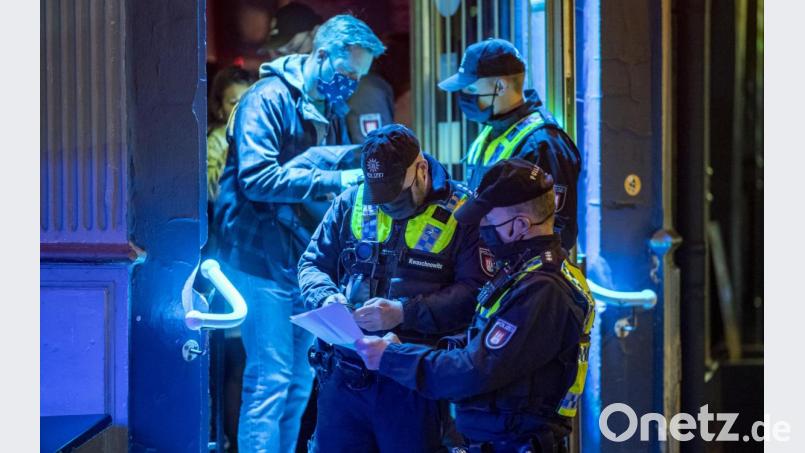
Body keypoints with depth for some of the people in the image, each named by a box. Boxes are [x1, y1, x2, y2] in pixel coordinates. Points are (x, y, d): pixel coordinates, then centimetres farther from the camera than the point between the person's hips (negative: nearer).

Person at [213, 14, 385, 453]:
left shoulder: (332, 111, 14)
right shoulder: (268, 99, -11)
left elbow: (341, 168, 22)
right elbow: (257, 178, -22)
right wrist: (335, 181, -23)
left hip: (306, 257, 8)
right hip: (263, 257, -8)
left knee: (301, 379, 11)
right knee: (270, 378, -9)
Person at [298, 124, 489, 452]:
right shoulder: (351, 204, 8)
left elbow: (472, 292, -14)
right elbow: (312, 265, 15)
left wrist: (405, 312, -22)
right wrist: (327, 297, -7)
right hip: (345, 373, 4)